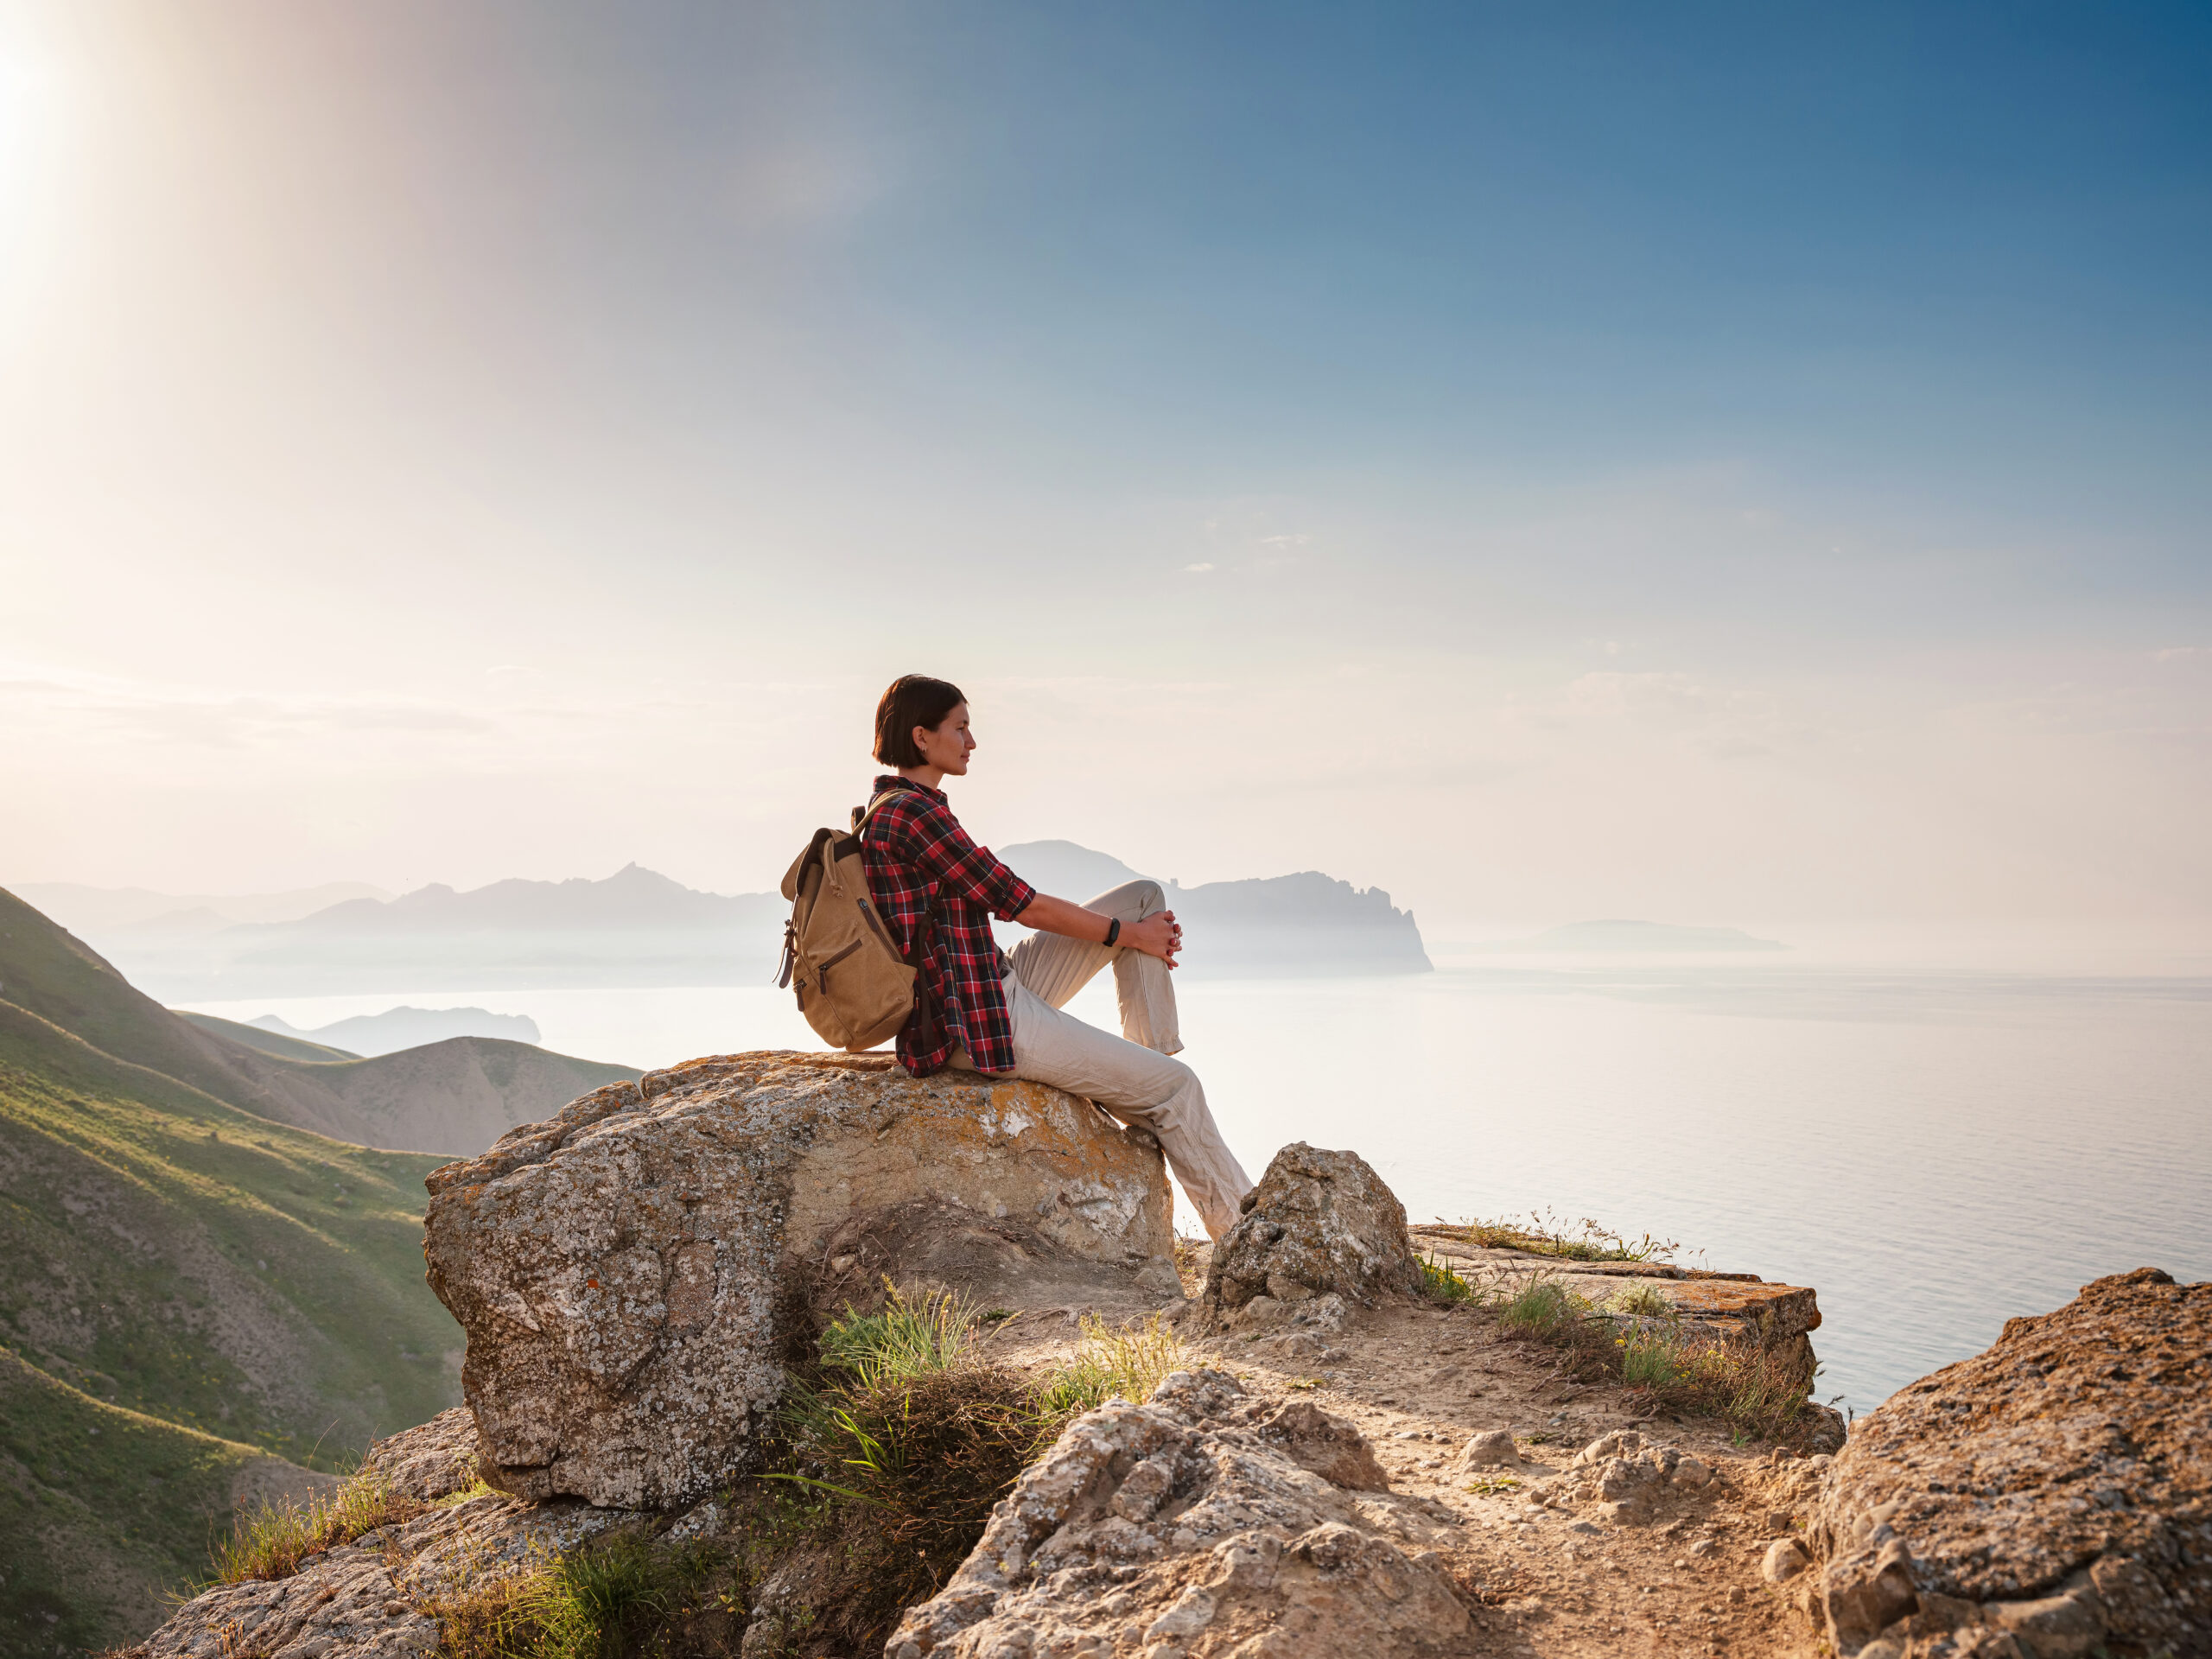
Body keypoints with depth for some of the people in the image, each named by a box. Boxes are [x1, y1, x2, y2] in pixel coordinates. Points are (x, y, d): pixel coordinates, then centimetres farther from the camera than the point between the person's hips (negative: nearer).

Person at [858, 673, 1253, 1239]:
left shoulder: (894, 809, 14)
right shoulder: (913, 812, -18)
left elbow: (1005, 901, 16)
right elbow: (1019, 902, -14)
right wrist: (1129, 934, -1)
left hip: (999, 987, 10)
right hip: (973, 1023, -10)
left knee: (1145, 896, 9)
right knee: (1176, 1086, -6)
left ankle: (1151, 1051, 12)